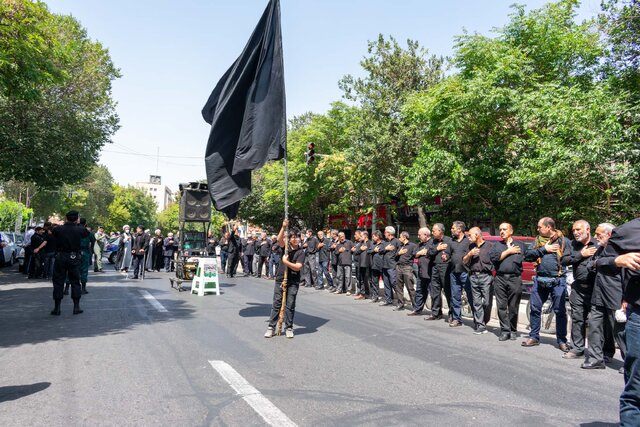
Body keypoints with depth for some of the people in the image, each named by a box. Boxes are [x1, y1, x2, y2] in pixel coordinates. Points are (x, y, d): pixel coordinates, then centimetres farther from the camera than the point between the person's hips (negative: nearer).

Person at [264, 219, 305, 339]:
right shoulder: (285, 246, 2)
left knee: (290, 305, 5)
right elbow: (279, 239, -18)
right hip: (280, 279, 2)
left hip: (293, 282, -2)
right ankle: (271, 327, 12)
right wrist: (283, 227, -30)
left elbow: (298, 267, -15)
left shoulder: (301, 252, -5)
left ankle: (289, 328, 17)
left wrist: (286, 261, -19)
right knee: (276, 304, 6)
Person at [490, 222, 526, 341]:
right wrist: (508, 252, 0)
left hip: (515, 279, -2)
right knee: (501, 306, 0)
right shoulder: (497, 245, 17)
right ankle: (505, 331, 6)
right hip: (500, 279, 2)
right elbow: (493, 258, -1)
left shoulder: (520, 245, 11)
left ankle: (513, 331, 15)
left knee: (513, 307, 2)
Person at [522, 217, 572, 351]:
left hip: (558, 280, -4)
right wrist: (544, 249, -7)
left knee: (560, 311, 3)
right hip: (540, 279, 4)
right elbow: (527, 255, -1)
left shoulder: (563, 241, -2)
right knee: (535, 308, 8)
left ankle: (561, 340, 15)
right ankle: (534, 337, 19)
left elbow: (569, 259, -10)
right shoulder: (538, 240, 11)